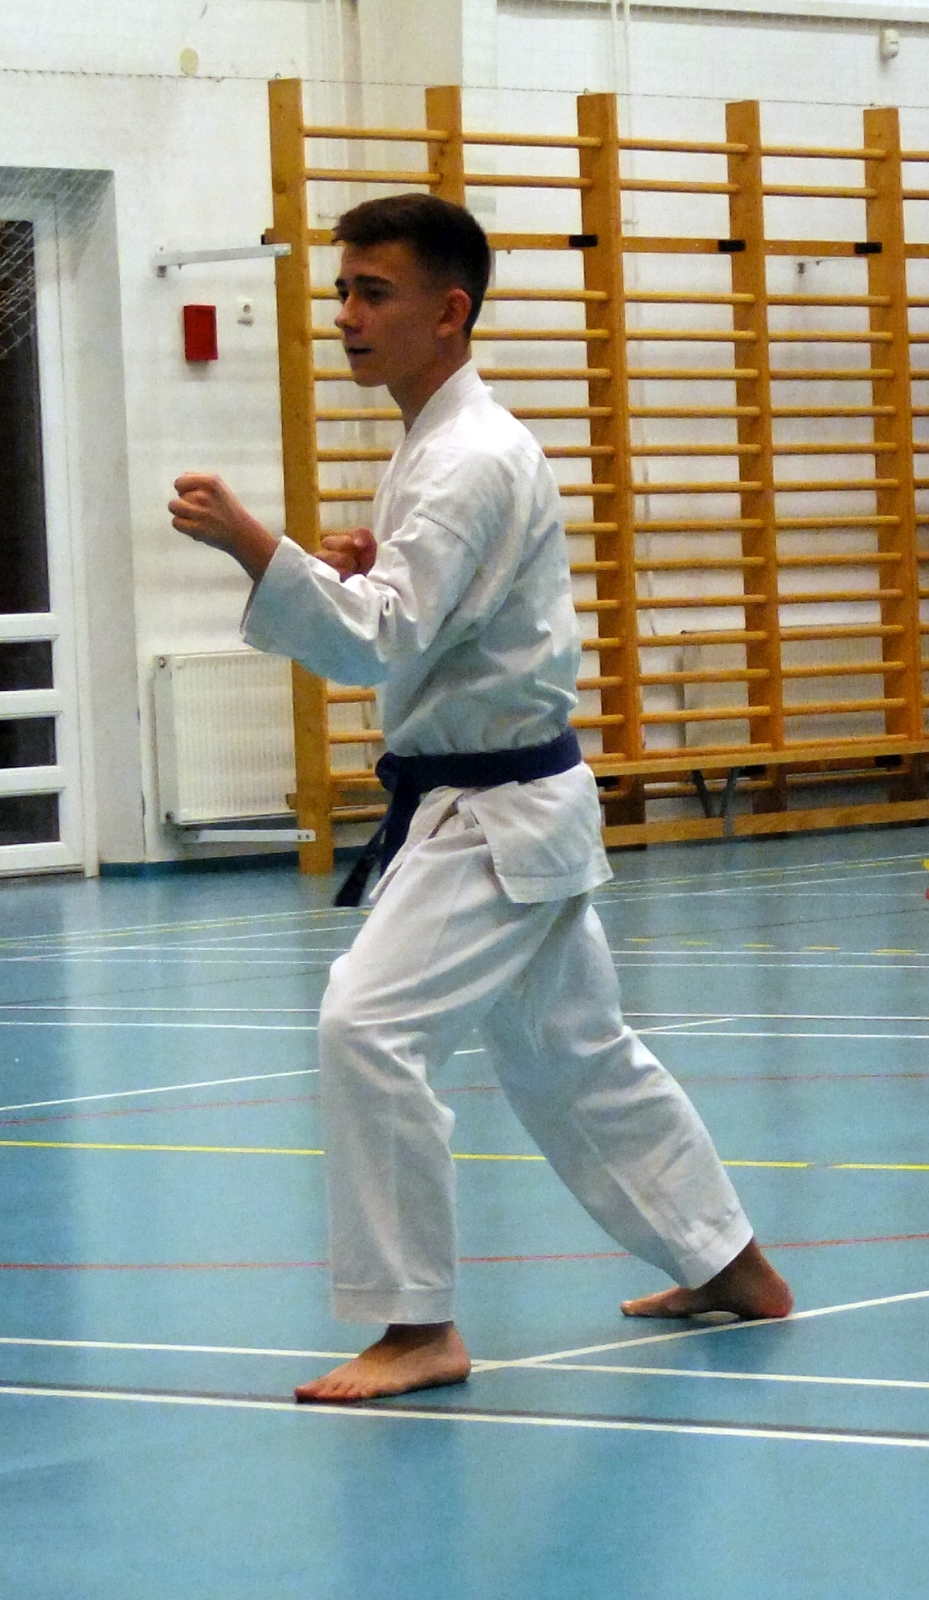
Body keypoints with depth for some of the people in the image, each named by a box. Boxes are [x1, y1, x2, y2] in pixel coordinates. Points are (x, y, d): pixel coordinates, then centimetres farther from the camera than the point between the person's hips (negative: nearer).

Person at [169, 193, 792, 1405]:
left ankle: (418, 1326, -13)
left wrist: (249, 543, -39)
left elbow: (380, 644, -29)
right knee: (574, 1053, 20)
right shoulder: (438, 448, 13)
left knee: (371, 1028, -19)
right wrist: (366, 574, 0)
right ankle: (729, 1267, 33)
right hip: (507, 806, 11)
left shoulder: (475, 462, -19)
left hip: (496, 817, -11)